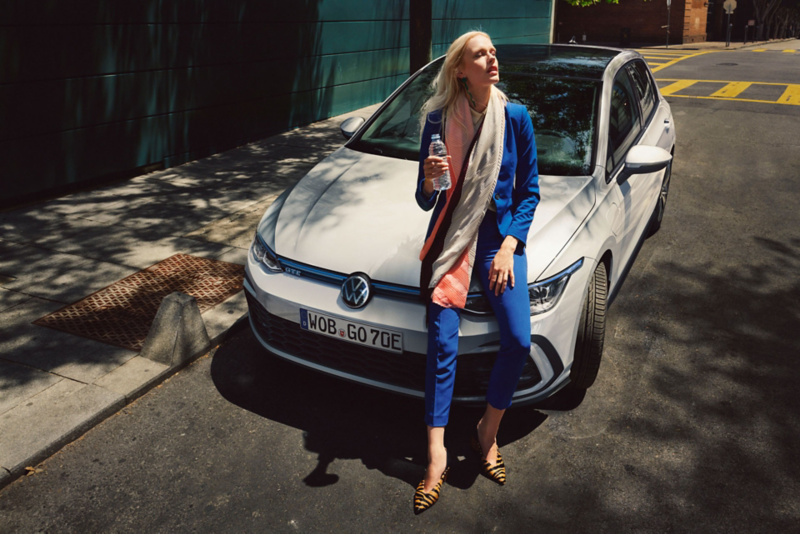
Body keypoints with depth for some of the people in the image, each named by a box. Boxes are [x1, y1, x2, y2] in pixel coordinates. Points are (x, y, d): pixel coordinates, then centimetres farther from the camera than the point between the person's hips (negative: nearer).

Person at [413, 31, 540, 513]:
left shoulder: (515, 117, 0)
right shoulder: (438, 120, -3)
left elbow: (529, 191, 4)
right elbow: (426, 201, 0)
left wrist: (509, 246, -7)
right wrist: (429, 180, -24)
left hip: (500, 236, 1)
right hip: (451, 235, 0)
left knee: (518, 341, -16)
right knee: (443, 343, -14)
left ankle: (488, 432, 7)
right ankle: (437, 456, -7)